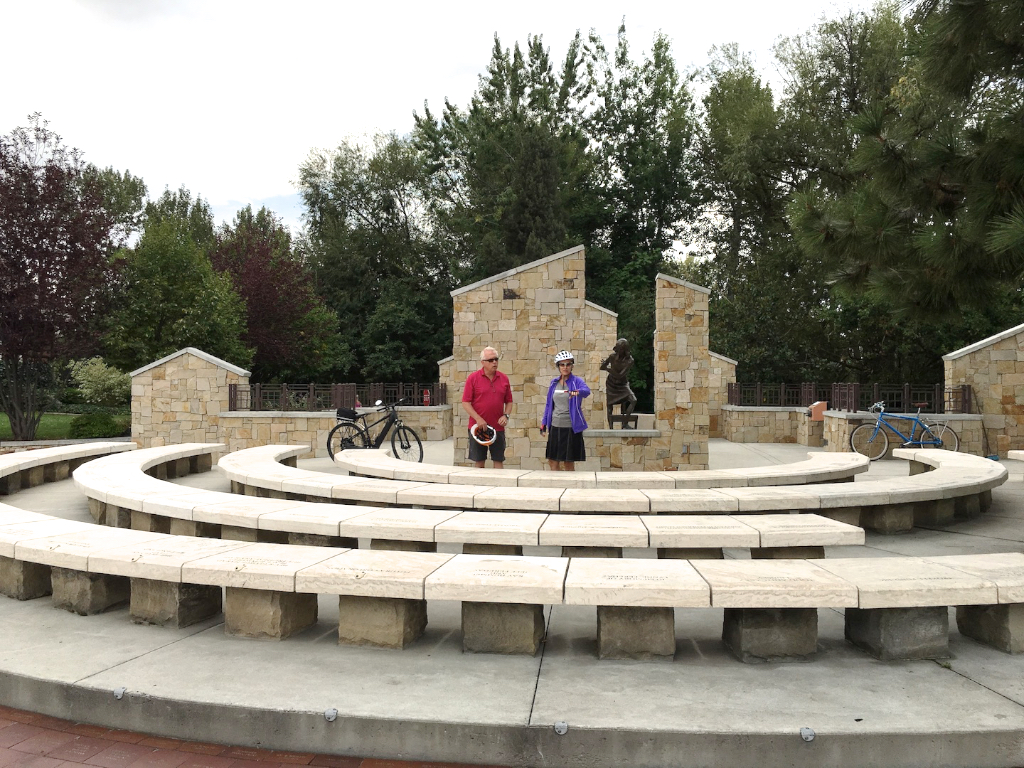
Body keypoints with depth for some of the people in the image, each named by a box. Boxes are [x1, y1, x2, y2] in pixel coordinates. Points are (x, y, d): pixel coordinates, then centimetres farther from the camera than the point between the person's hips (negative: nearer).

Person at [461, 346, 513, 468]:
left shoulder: (504, 378, 6)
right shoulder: (473, 378, -3)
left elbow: (509, 401, 13)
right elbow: (465, 402, -6)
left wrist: (506, 415, -4)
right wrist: (478, 419, -14)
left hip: (498, 427, 2)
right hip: (478, 426, -2)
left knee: (499, 460, 4)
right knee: (479, 461, 5)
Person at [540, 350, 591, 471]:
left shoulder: (576, 381, -5)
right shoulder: (554, 382, 9)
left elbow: (587, 391, -27)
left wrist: (577, 392, -48)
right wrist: (544, 423, 12)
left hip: (571, 428, -4)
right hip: (555, 426, 5)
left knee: (568, 463, 2)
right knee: (552, 462, 7)